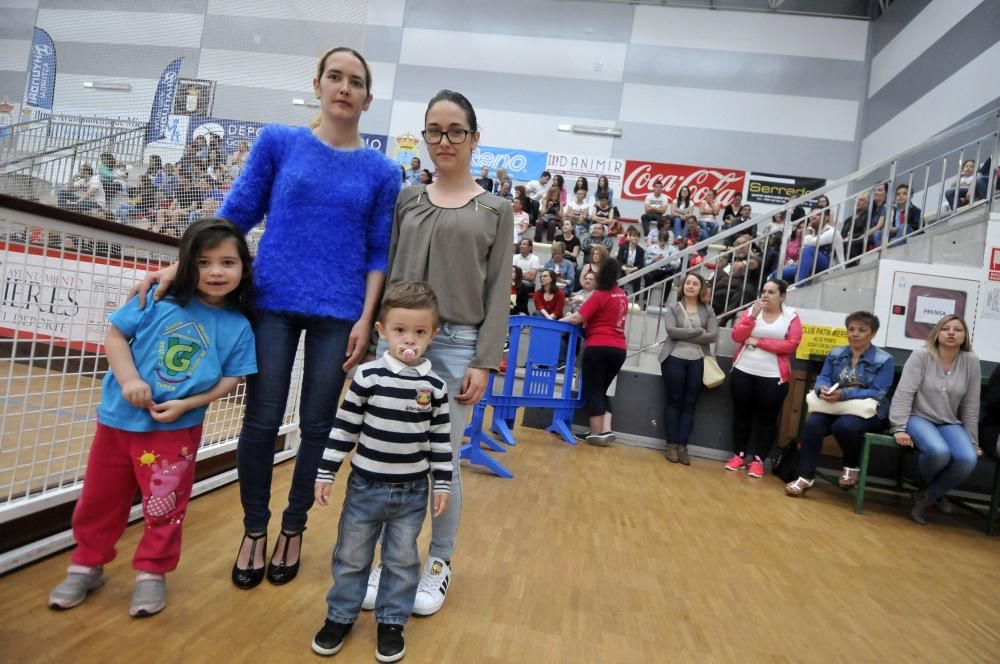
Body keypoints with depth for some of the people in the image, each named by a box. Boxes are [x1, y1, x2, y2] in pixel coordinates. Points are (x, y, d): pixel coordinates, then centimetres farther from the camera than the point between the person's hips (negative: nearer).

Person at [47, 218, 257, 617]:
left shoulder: (238, 326, -10)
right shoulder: (159, 300, -11)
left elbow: (231, 379, -6)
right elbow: (114, 335, -4)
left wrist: (186, 404, -16)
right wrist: (129, 379, -17)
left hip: (177, 429, -1)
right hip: (119, 417, 2)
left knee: (165, 504, 8)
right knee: (100, 498, 18)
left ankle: (152, 573, 30)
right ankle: (87, 566, 40)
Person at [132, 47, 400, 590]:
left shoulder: (381, 171, 3)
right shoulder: (278, 141, 5)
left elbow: (379, 252, 3)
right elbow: (237, 211, 6)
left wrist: (366, 318, -5)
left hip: (338, 312, 0)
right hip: (272, 302, 0)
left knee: (317, 425, 7)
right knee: (261, 421, 5)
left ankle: (293, 529, 29)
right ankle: (254, 529, 28)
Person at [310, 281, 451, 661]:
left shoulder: (435, 386, -6)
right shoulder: (368, 377, -11)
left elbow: (440, 439, 0)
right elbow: (344, 428, -5)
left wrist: (442, 484, 0)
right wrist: (325, 473, -4)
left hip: (412, 492, 1)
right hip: (365, 486, -1)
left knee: (402, 560, 14)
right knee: (351, 556, 15)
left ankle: (392, 622, 33)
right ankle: (340, 616, 36)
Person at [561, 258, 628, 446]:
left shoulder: (600, 295, -9)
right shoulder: (622, 295, 12)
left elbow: (576, 318, -14)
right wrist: (586, 302, 22)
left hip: (598, 347, -6)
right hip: (619, 349, 7)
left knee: (592, 390, 4)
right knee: (602, 390, 15)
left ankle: (596, 433, 5)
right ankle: (607, 430, 4)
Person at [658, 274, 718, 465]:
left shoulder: (708, 311, 8)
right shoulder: (673, 308, 4)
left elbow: (713, 336, -6)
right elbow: (671, 331, -12)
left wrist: (684, 335, -11)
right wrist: (698, 330, -11)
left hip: (697, 361, 2)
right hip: (674, 359, -1)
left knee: (690, 404, 3)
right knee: (674, 401, 2)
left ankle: (682, 445, 8)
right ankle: (671, 445, 7)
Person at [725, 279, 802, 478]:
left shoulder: (791, 316, 0)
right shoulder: (751, 310, 6)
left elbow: (791, 345, -12)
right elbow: (737, 336, -3)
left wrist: (759, 342, -11)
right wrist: (753, 316, -13)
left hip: (773, 377, -2)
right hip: (743, 372, 2)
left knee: (766, 418, 2)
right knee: (741, 414, 9)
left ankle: (757, 459, 9)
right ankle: (739, 454, 20)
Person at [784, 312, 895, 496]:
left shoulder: (885, 360, -3)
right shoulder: (835, 354, 11)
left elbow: (878, 394, -13)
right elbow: (823, 378, 4)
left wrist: (844, 395, -28)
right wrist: (822, 389, -23)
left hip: (868, 411, -3)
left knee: (844, 426, -36)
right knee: (811, 424, -28)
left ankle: (852, 466, -5)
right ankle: (806, 476, -20)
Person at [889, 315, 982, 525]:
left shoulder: (971, 361, 2)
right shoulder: (920, 356, -7)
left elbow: (971, 405, 7)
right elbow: (903, 394, -11)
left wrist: (973, 440, 8)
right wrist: (899, 429, -18)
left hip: (950, 423, 4)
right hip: (919, 418, -3)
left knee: (968, 459, -27)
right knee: (939, 451, -34)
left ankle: (927, 497, -3)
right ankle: (926, 486, 2)